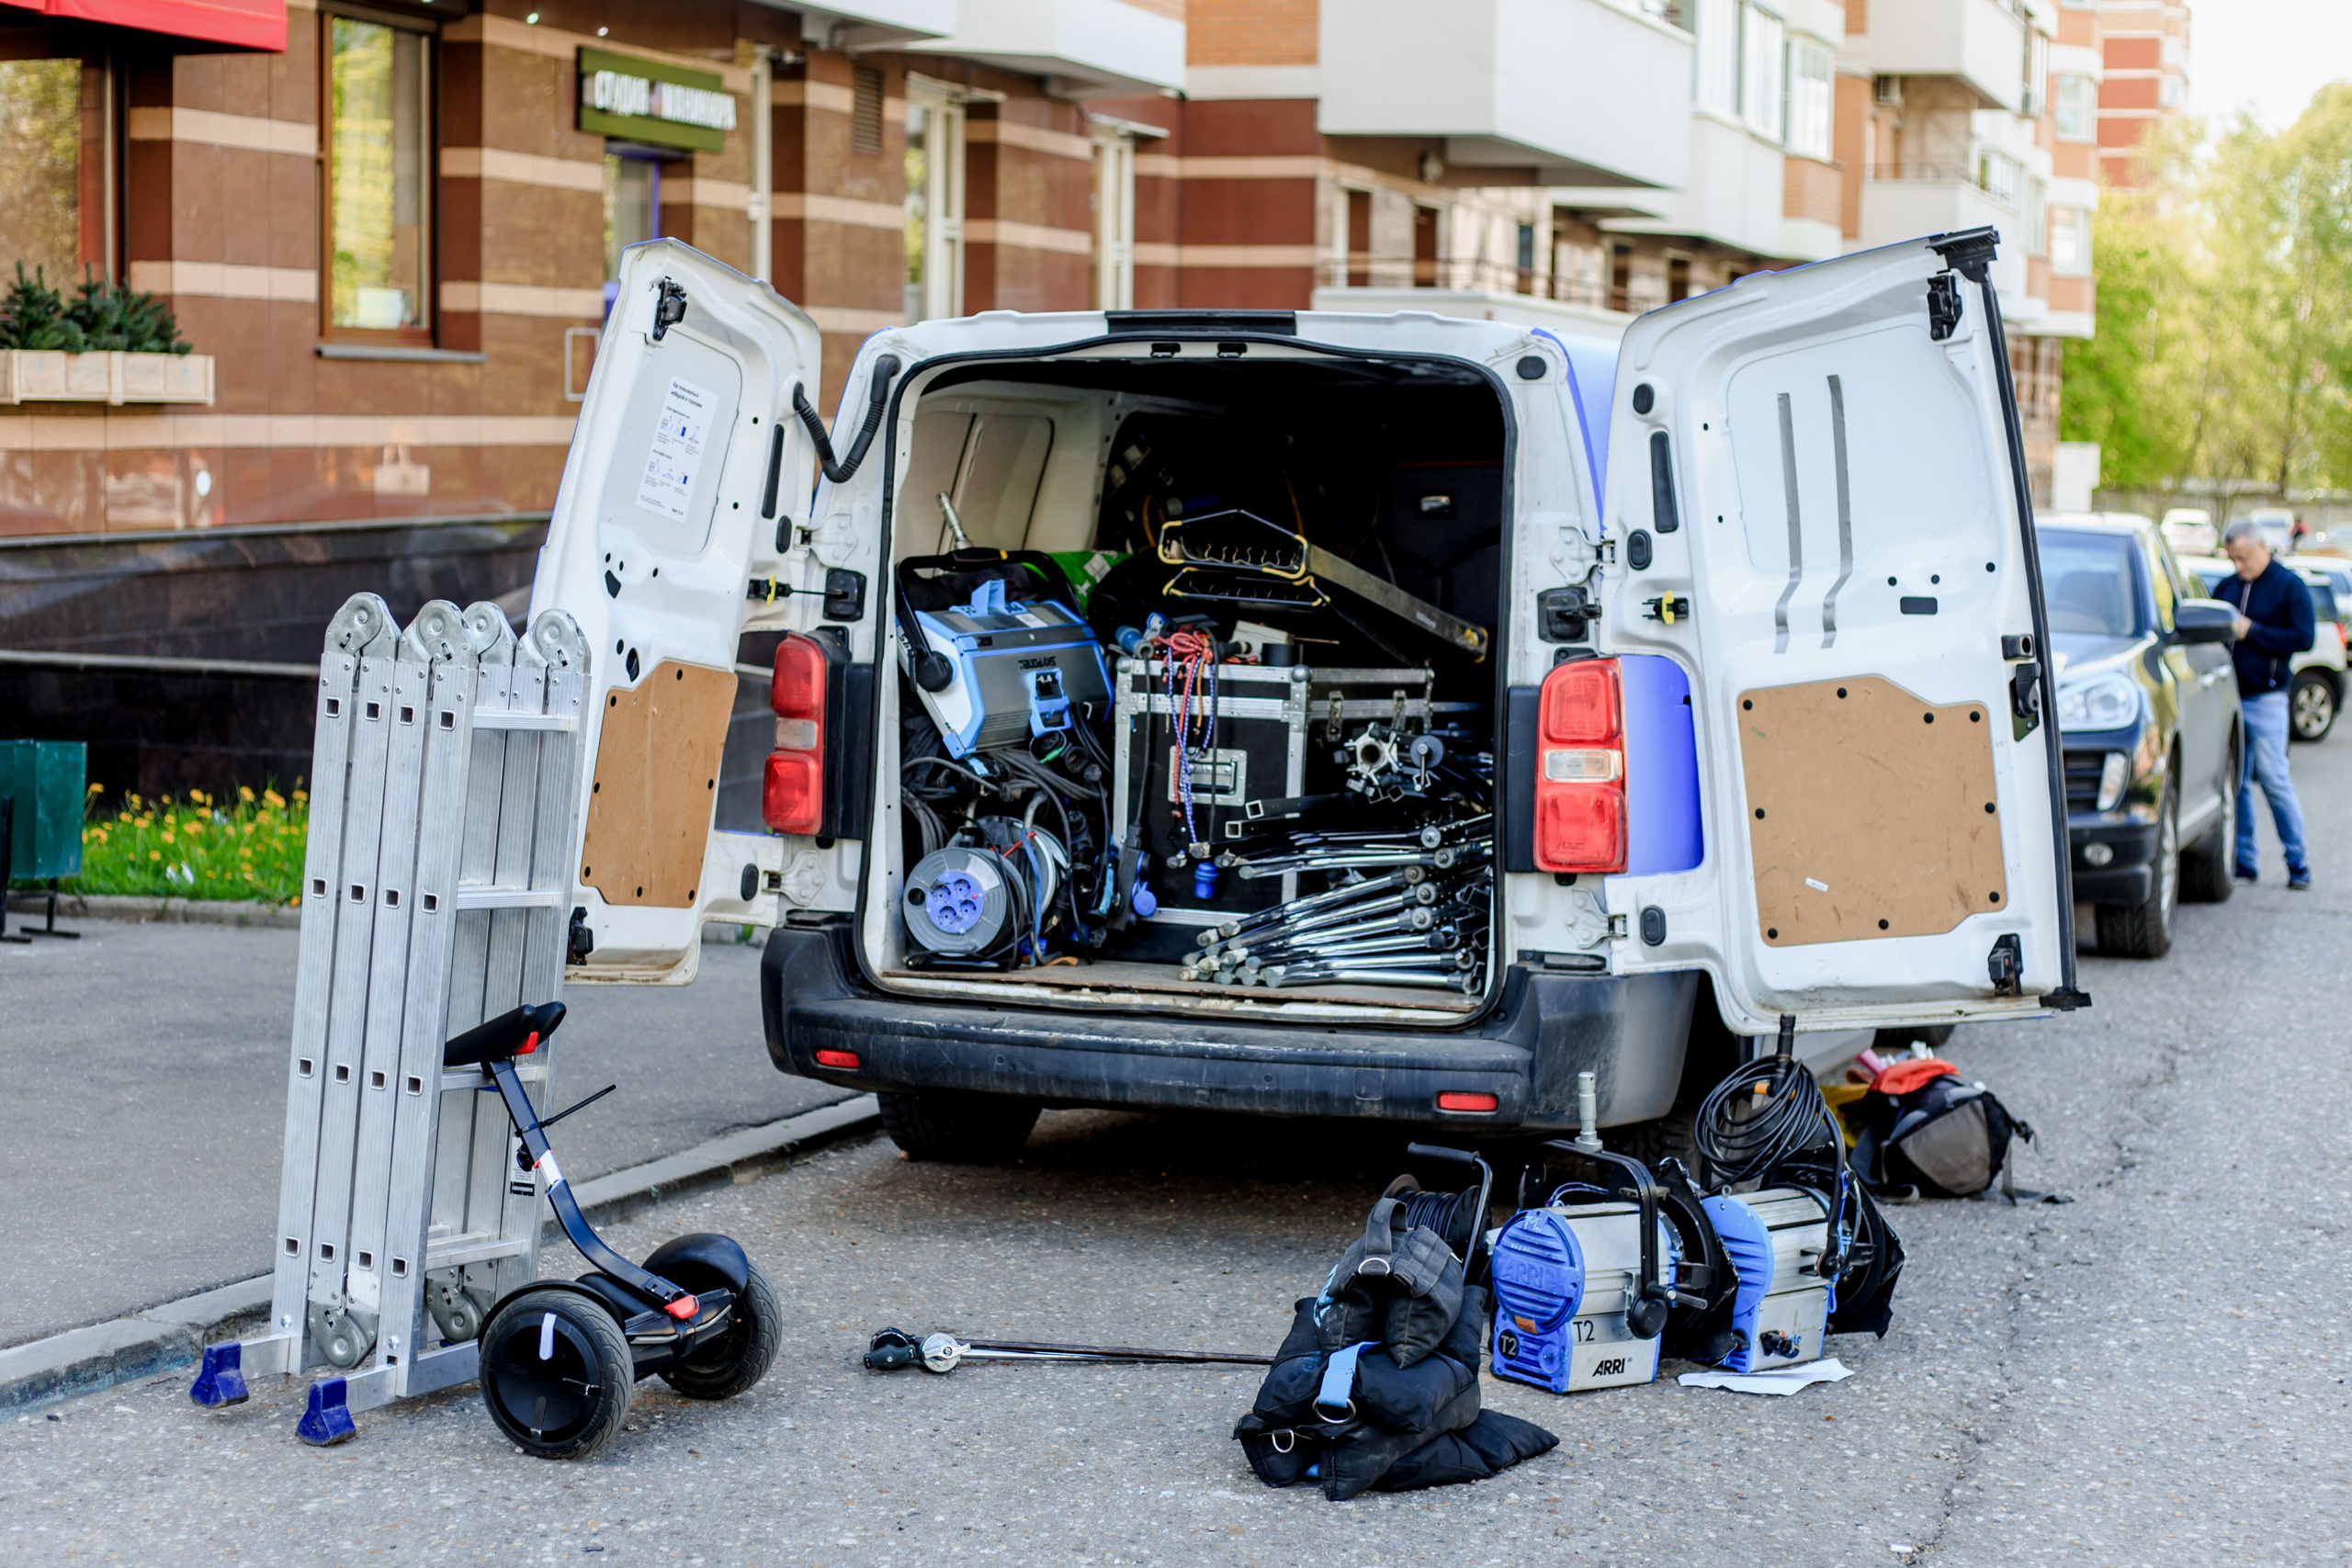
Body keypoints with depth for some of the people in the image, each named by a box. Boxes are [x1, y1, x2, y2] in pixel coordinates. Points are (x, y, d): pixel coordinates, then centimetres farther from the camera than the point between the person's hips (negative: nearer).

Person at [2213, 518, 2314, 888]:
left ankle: (2298, 862, 3)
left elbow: (2303, 638, -10)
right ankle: (2244, 861, 10)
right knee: (2234, 783, 3)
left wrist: (2251, 631, -13)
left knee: (2274, 780, -7)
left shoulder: (2289, 587, -1)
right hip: (2228, 696, 5)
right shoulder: (2227, 588, 15)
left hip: (2266, 699, -5)